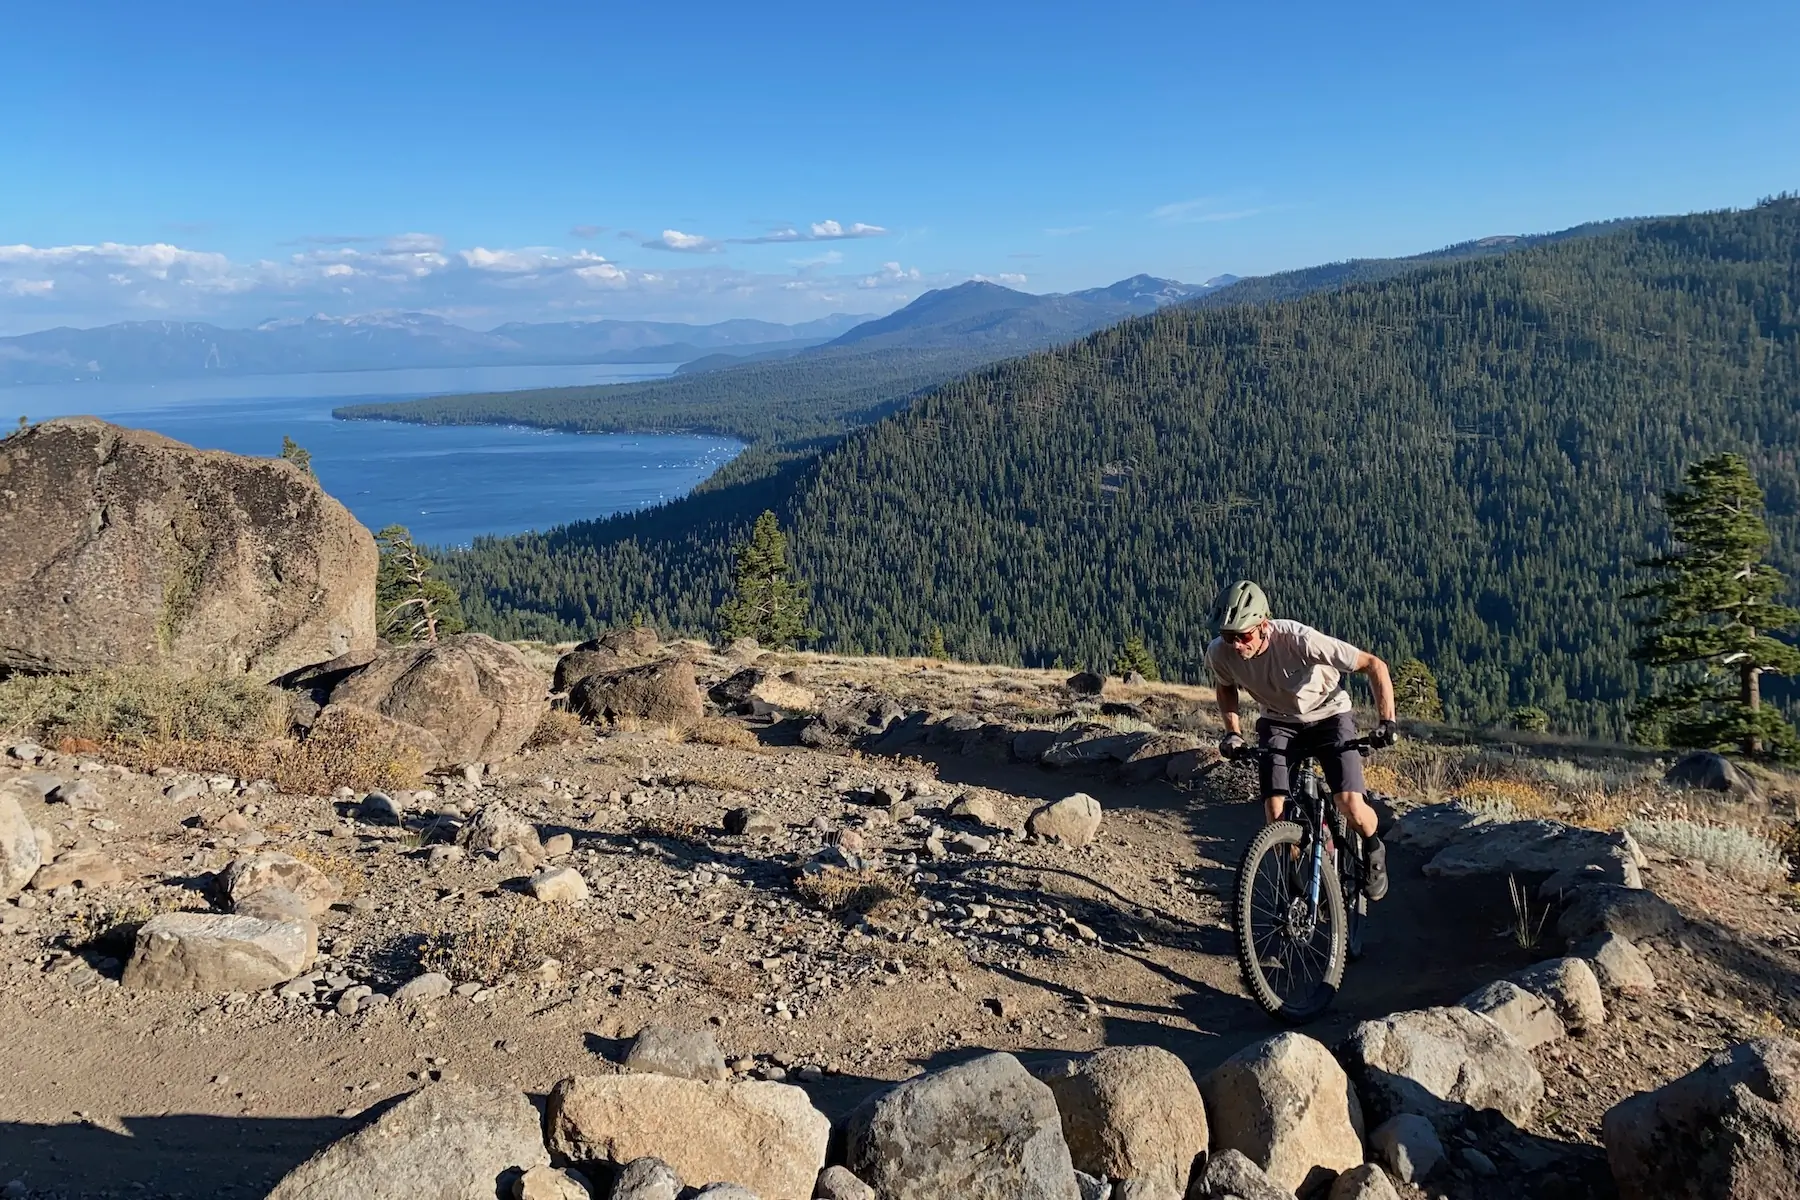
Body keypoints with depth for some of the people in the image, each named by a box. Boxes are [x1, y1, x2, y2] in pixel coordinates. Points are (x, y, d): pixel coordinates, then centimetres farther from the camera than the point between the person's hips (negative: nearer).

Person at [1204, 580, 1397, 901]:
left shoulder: (1300, 640, -36)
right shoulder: (1219, 653, -24)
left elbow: (1374, 665, -27)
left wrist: (1387, 721, -33)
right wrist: (1233, 731, -10)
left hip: (1328, 715, -3)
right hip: (1279, 722, 3)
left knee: (1350, 806, -18)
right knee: (1275, 816, -13)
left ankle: (1373, 851, 18)